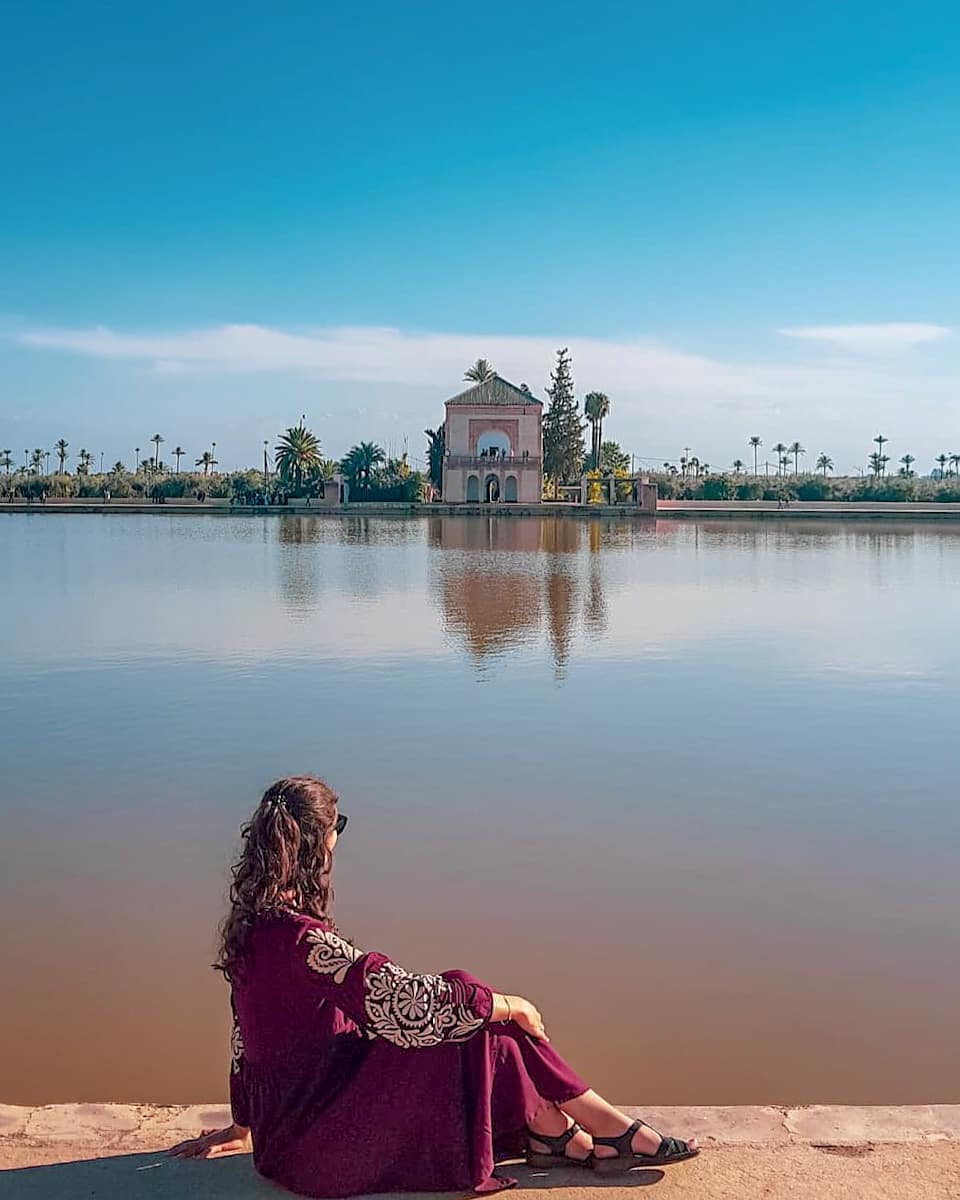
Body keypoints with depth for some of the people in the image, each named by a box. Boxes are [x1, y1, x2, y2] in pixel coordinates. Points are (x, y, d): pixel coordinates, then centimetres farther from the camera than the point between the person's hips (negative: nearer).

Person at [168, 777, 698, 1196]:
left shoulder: (250, 922, 3)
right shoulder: (301, 938, -26)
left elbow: (247, 1034, 15)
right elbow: (409, 1002, -24)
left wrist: (245, 1125, 26)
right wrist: (507, 1004, -10)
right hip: (318, 1147, -9)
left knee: (461, 1004, 2)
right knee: (470, 1029, -9)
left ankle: (559, 1131, 6)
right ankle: (555, 1135, 9)